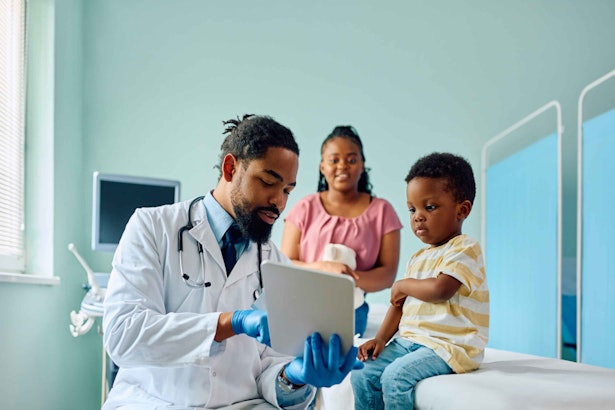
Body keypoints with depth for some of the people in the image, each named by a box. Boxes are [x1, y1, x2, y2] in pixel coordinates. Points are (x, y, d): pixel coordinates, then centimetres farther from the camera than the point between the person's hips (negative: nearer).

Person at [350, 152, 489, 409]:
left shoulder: (465, 249, -10)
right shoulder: (418, 258, 16)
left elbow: (440, 289, -27)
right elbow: (400, 302, 16)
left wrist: (403, 285, -9)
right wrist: (381, 338, 2)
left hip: (449, 346, -8)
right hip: (409, 340, 8)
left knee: (396, 376, -27)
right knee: (362, 374, -5)